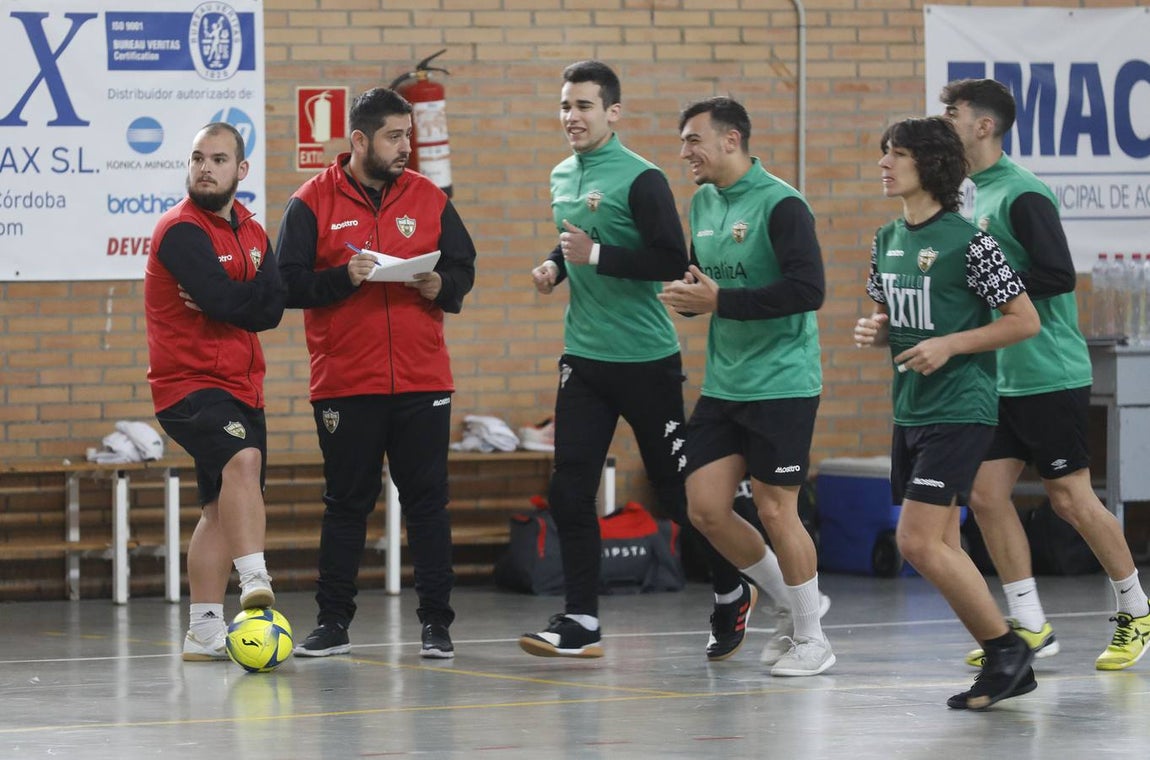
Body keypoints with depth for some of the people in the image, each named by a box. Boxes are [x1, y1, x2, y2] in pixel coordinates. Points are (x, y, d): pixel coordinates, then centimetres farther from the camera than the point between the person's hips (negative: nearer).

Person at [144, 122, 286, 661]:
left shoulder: (251, 232, 13)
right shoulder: (181, 230, -10)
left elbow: (273, 307, -1)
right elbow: (222, 298, -23)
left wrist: (227, 301, -15)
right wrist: (251, 293, -4)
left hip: (241, 389, 9)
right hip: (189, 384, -8)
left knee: (224, 508, 10)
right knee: (242, 459, -32)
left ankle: (204, 633, 16)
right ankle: (254, 580, -43)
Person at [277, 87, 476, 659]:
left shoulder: (428, 198, 7)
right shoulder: (312, 202, -1)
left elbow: (463, 269, 12)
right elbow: (289, 284, -5)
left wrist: (440, 286, -9)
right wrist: (344, 278, -19)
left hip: (422, 381, 2)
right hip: (344, 383, -2)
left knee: (427, 501, 2)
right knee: (346, 504, 5)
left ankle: (436, 622, 7)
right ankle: (333, 622, 13)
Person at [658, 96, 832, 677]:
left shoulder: (780, 205, -14)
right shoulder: (703, 203, 11)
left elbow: (808, 290, -23)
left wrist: (720, 300, -23)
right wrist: (687, 293, -3)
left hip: (781, 384, -8)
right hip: (722, 385, 8)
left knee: (774, 509, -4)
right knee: (704, 507, 3)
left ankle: (812, 639, 12)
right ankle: (796, 603, 21)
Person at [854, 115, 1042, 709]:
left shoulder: (967, 242, -13)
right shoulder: (886, 241, 9)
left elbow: (1025, 321, -10)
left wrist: (950, 345, -17)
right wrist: (874, 331, 1)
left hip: (959, 410, -8)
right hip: (910, 410, 8)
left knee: (918, 542, -15)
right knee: (941, 547, 8)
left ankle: (1006, 648, -2)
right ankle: (1004, 665, 15)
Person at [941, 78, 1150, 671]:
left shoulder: (1022, 194, -15)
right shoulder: (980, 194, 12)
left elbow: (1058, 275, -22)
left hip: (1049, 376, -9)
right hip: (1002, 378, 9)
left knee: (1070, 498, -2)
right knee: (986, 492, 1)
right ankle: (1029, 627, 7)